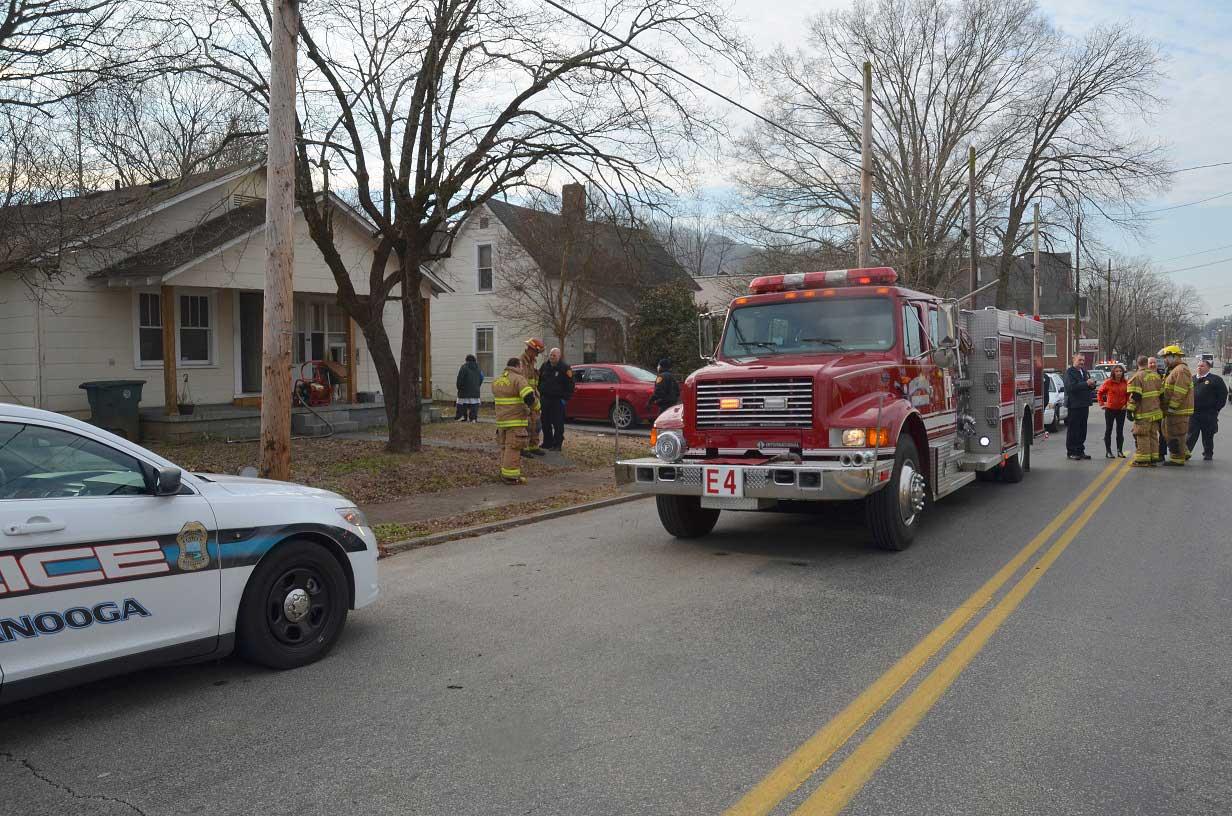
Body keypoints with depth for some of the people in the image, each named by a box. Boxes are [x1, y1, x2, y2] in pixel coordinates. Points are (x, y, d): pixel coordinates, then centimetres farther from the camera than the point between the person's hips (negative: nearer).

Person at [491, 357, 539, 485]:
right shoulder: (518, 379, -13)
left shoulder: (496, 381, 13)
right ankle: (510, 476, -4)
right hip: (515, 421, -8)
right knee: (513, 448, -4)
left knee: (505, 447, 17)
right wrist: (536, 407, -4)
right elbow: (529, 397, -22)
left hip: (501, 420, 8)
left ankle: (505, 473, 22)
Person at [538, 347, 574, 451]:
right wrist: (540, 394, 15)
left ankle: (557, 444, 1)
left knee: (558, 423, -4)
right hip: (545, 399, 6)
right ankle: (547, 443, 20)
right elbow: (539, 381, 22)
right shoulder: (544, 366, 11)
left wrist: (565, 398, -10)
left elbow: (569, 385, -5)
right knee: (545, 423, 10)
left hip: (558, 400, -6)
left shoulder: (565, 368, -5)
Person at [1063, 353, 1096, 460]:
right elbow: (1071, 387, -21)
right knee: (1073, 429, -4)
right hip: (1074, 405, -8)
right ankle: (1071, 452, 1)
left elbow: (1089, 388, 22)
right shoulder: (1069, 372, -7)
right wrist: (1086, 384, -23)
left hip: (1084, 405, 8)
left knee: (1083, 429, 11)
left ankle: (1080, 450, 18)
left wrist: (1092, 385, 0)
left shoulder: (1084, 372, 18)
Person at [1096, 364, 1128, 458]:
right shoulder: (1108, 382, -7)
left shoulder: (1125, 383, 0)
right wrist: (1101, 403, -2)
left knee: (1120, 431, 8)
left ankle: (1120, 450, 15)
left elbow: (1128, 395, 11)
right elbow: (1099, 392, 3)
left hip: (1121, 409, 2)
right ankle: (1108, 451, 7)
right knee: (1108, 430, 2)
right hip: (1110, 409, -2)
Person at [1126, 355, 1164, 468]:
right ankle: (1153, 458, 14)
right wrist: (1159, 407, 25)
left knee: (1142, 436, -4)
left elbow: (1134, 396, -17)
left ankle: (1142, 459, -5)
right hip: (1155, 411, 7)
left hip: (1143, 412, -7)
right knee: (1153, 435, 12)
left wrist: (1130, 410, -12)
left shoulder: (1137, 376, -12)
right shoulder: (1156, 375, 11)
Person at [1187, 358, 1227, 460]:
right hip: (1193, 413, 3)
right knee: (1190, 435, 0)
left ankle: (1208, 454, 18)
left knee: (1208, 436, 7)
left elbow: (1223, 395, -3)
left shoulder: (1216, 379, 0)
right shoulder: (1192, 379, 14)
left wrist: (1216, 409, -7)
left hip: (1209, 414, -3)